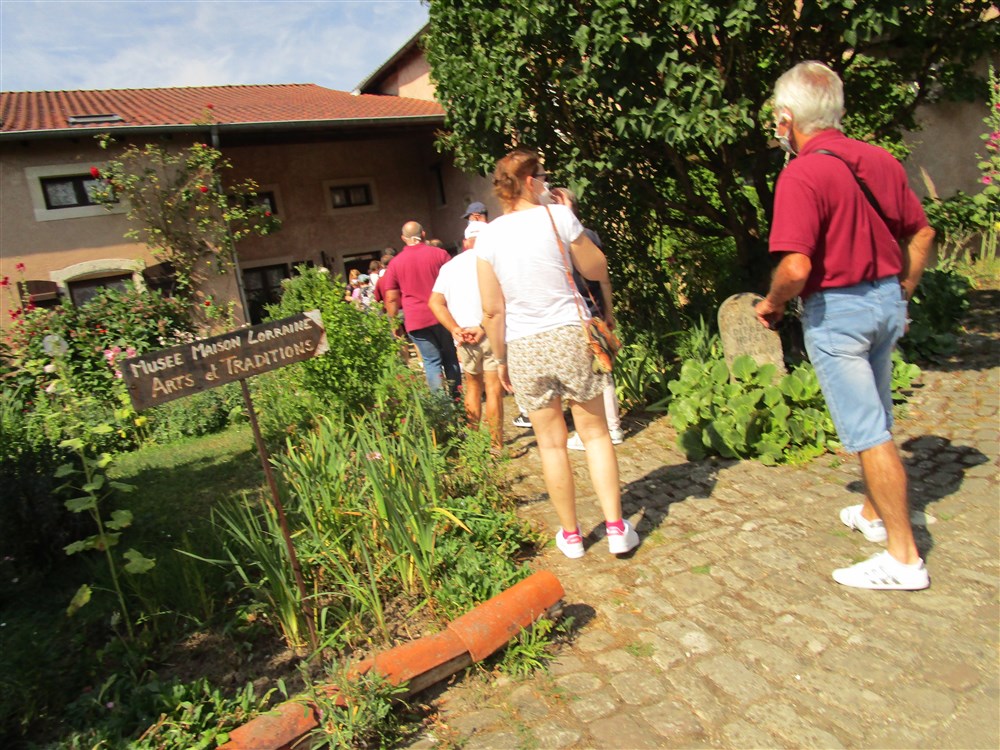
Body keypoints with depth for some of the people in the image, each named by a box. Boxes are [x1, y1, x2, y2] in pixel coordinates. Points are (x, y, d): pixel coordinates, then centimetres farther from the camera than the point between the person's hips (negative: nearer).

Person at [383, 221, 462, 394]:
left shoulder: (395, 263, 2)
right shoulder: (439, 254, 0)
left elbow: (391, 299, 3)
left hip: (415, 320, 0)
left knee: (431, 361, 4)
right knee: (450, 358, 14)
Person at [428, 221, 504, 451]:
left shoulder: (450, 265, 15)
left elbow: (435, 302, 5)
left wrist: (455, 329, -4)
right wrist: (483, 328, -17)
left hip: (463, 337, 5)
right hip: (492, 333, -4)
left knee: (473, 386, 19)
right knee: (493, 389, 0)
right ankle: (497, 446, 2)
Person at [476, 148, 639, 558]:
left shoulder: (488, 237, 1)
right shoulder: (558, 216, -4)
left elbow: (492, 310, 0)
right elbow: (596, 270, 8)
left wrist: (501, 358, 12)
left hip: (523, 347, 2)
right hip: (571, 335, -1)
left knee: (551, 442, 11)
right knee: (595, 432, 11)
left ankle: (571, 535, 23)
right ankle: (616, 527, 15)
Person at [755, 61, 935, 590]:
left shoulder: (802, 175, -19)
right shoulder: (879, 159, 5)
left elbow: (795, 267, -27)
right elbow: (921, 233, 13)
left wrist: (772, 303, -9)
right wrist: (901, 294, 21)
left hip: (836, 310, -8)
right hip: (886, 301, 8)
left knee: (867, 432, -1)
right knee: (876, 419, 22)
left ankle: (904, 557, 9)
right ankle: (875, 515, 41)